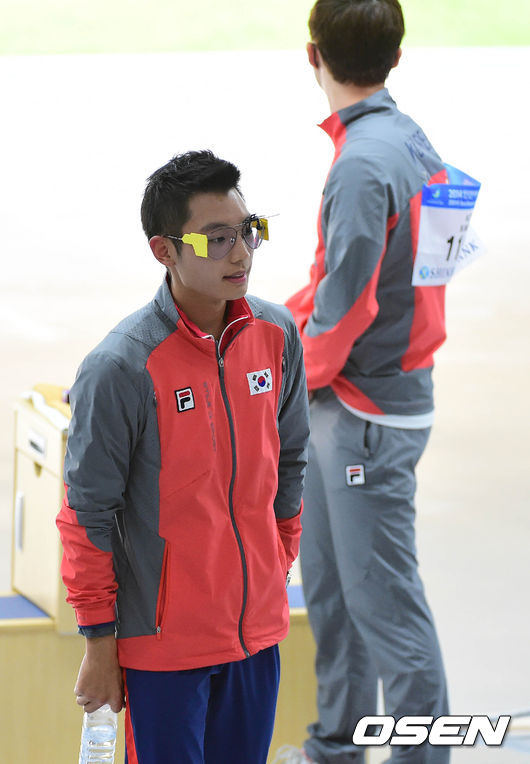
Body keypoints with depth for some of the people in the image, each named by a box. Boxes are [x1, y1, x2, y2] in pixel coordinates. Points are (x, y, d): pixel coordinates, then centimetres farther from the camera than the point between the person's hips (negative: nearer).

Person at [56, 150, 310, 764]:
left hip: (258, 629, 5)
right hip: (163, 642, -5)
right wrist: (100, 646, -9)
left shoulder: (277, 334, -1)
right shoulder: (120, 367, -18)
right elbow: (88, 513, -12)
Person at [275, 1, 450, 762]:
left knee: (385, 599, -3)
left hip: (366, 413, -10)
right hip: (348, 409, 10)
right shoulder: (409, 141, 7)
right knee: (329, 581, 20)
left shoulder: (362, 162, -22)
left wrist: (305, 372, -6)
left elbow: (348, 301, -22)